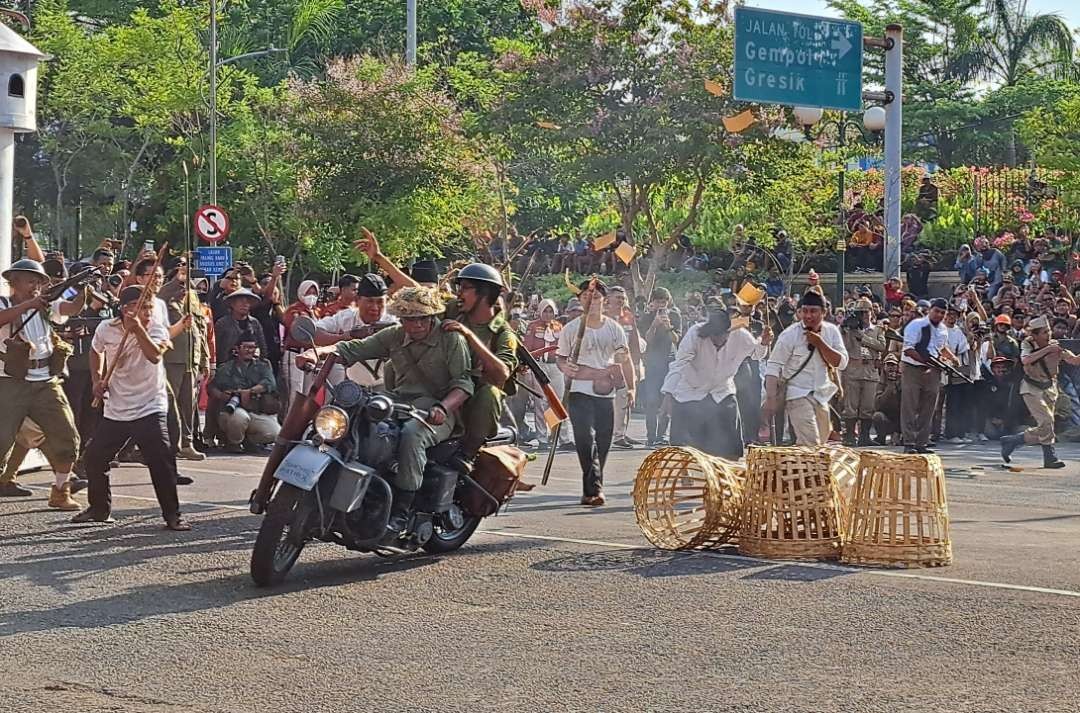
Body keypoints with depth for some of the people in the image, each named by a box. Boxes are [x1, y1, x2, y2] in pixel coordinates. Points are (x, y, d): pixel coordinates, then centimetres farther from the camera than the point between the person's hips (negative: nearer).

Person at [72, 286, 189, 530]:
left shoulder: (156, 329, -11)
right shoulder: (106, 330, -3)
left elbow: (155, 355, -34)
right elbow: (96, 352, 21)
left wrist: (137, 328, -40)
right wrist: (97, 378, 8)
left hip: (150, 409, -4)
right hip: (115, 411, 4)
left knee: (162, 461, -18)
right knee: (94, 458, 8)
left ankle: (172, 515, -7)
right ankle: (99, 509, 29)